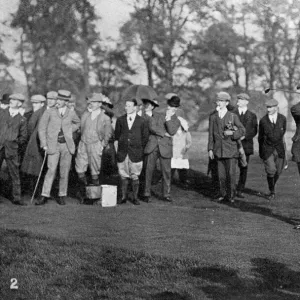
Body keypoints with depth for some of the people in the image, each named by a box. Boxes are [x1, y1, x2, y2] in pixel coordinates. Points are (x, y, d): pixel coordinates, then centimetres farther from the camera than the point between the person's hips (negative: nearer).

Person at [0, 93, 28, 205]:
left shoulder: (21, 120, 10)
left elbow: (23, 137, 14)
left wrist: (14, 143, 4)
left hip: (11, 150, 0)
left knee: (15, 174, -1)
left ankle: (16, 198, 4)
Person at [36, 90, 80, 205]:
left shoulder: (71, 113, 4)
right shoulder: (49, 112, -3)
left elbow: (77, 123, 26)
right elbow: (41, 128, 0)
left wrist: (70, 131, 10)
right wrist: (44, 144, -5)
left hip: (67, 145, 2)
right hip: (53, 146, -2)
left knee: (64, 172, 4)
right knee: (51, 170, -10)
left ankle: (62, 196, 13)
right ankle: (44, 196, -6)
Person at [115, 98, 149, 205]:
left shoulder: (141, 121, 2)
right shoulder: (120, 120, 8)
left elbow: (145, 136, 7)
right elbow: (117, 134, 15)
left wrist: (139, 148, 7)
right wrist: (121, 144, 9)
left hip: (135, 153, -2)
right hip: (122, 152, 2)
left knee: (135, 176, 1)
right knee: (123, 176, 3)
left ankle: (135, 198, 7)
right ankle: (123, 197, 9)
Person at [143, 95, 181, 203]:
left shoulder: (176, 121, 11)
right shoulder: (157, 115, 12)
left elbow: (172, 132, -9)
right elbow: (152, 127, -5)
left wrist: (168, 118, -11)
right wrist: (164, 133, -8)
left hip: (165, 148, 0)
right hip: (152, 146, 0)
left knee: (166, 172, -1)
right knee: (148, 170, 0)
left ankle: (166, 194, 10)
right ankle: (147, 194, 8)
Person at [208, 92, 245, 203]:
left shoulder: (233, 116, 2)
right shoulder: (213, 117, 8)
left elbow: (242, 130, 4)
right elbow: (211, 134, 9)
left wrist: (232, 133, -15)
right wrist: (210, 149, 4)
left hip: (231, 149, -2)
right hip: (219, 150, 2)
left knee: (231, 173, -5)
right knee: (221, 174, 3)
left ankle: (231, 195, 5)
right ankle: (223, 194, 14)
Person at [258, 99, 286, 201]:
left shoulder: (282, 118, -2)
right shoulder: (263, 120, -5)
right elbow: (260, 136, 7)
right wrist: (261, 152, 14)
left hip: (279, 149, 2)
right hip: (267, 150, -2)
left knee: (278, 171, 8)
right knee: (271, 171, -12)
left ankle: (273, 186, 35)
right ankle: (272, 192, 4)